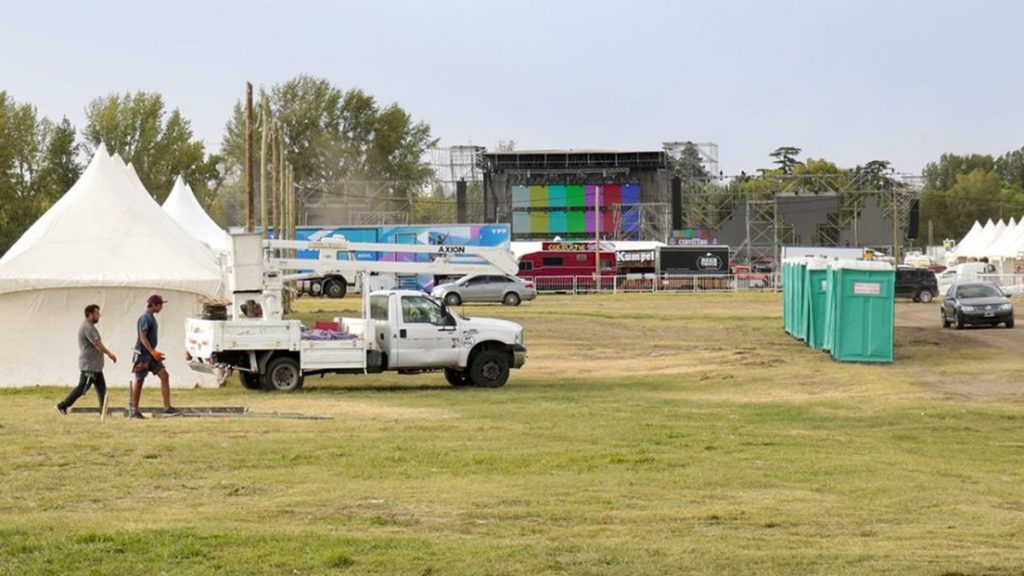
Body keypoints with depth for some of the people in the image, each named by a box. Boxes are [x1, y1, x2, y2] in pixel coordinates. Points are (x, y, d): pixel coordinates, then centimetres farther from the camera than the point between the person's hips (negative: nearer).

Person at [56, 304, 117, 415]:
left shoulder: (89, 326, 16)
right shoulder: (87, 327, -17)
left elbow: (97, 344, 20)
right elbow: (98, 345, -20)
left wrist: (109, 354, 16)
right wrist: (109, 354, -11)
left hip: (95, 365, 10)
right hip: (89, 365, -10)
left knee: (101, 387, 8)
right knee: (82, 387, -7)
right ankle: (63, 405, 0)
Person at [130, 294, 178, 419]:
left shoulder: (152, 318, 14)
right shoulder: (145, 318, -14)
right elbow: (142, 337, -20)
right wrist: (153, 352, -25)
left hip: (151, 354, 9)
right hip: (143, 354, -9)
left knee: (164, 375, -1)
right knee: (138, 380, -1)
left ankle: (167, 408, -5)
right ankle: (134, 411, 8)